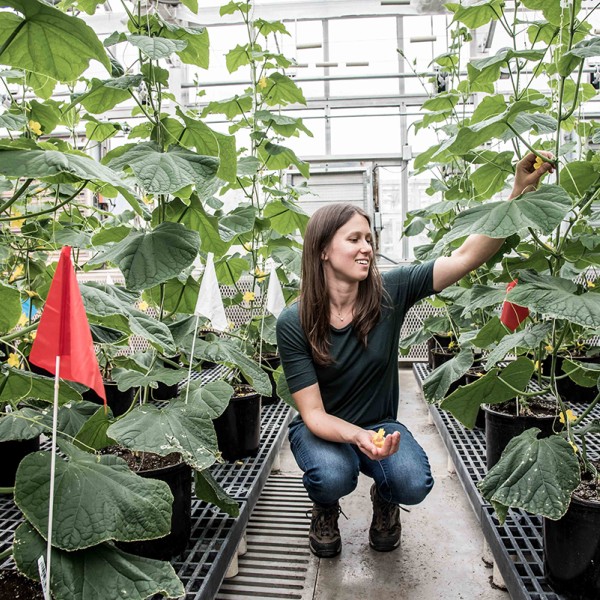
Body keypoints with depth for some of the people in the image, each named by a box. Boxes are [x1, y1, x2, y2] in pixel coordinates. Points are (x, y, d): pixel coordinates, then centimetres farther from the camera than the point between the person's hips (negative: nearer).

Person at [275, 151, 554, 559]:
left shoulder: (390, 293, -16)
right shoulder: (293, 323, -20)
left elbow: (465, 258, -22)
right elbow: (314, 414, -19)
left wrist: (520, 191, -31)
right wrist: (358, 436, -39)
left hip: (381, 423, 2)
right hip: (322, 429, -1)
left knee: (414, 483, -26)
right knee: (334, 476, -33)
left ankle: (385, 500, 14)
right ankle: (325, 510, 8)